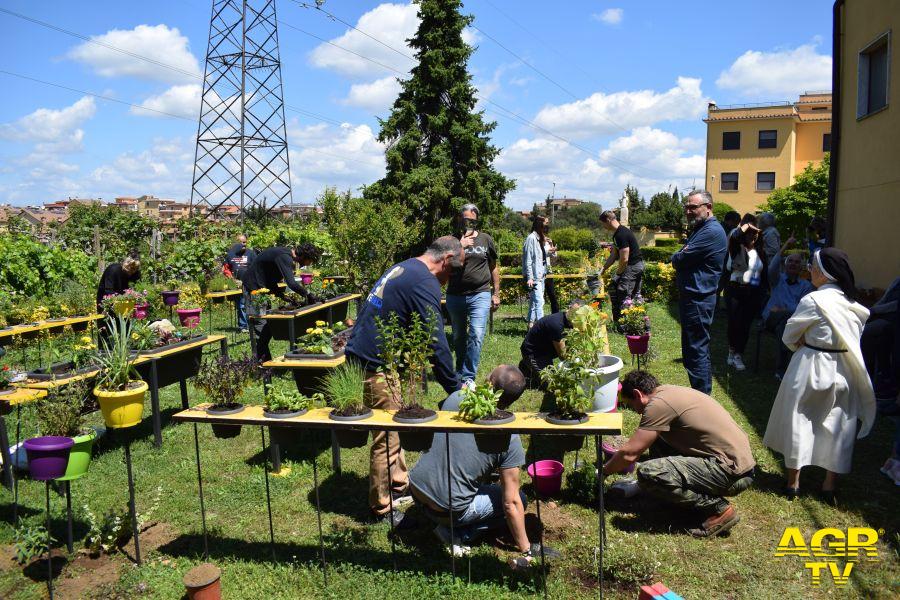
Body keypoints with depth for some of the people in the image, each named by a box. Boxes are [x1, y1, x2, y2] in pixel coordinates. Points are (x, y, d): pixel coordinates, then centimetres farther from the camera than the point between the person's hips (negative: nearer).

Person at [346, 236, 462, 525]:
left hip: (360, 357, 10)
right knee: (387, 438, 2)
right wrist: (454, 389, -11)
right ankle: (382, 509, 16)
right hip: (375, 367, -10)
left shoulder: (402, 268, 14)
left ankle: (399, 487, 36)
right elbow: (437, 342, -19)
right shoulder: (425, 283, -18)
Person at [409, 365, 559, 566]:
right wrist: (526, 550, 1)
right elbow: (511, 503, -12)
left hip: (416, 487, 6)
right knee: (519, 500, 12)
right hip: (447, 508, -6)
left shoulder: (456, 398, -6)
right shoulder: (510, 439, -16)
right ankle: (457, 535, 0)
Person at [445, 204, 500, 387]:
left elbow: (494, 268, 13)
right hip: (455, 295, 1)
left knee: (476, 334, -14)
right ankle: (459, 372, 29)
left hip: (480, 295, -1)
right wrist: (460, 246, -15)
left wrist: (496, 293, 10)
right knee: (458, 337, 12)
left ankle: (468, 377, -7)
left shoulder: (486, 239, 6)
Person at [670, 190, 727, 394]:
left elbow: (679, 260, -20)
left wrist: (676, 257, 1)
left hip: (698, 299, -10)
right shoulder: (699, 229, 17)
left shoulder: (711, 232, -17)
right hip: (690, 297, 11)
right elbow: (678, 259, 17)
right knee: (692, 349, 17)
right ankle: (701, 393, 28)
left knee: (697, 350, -5)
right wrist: (680, 258, -4)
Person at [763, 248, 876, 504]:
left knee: (797, 421, 7)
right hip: (843, 371, 6)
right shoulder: (854, 304, 2)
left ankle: (793, 482, 14)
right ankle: (830, 485, 21)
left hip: (810, 368, -5)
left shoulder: (813, 300, -16)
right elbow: (854, 338, 11)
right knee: (836, 425, 13)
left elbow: (789, 336, -9)